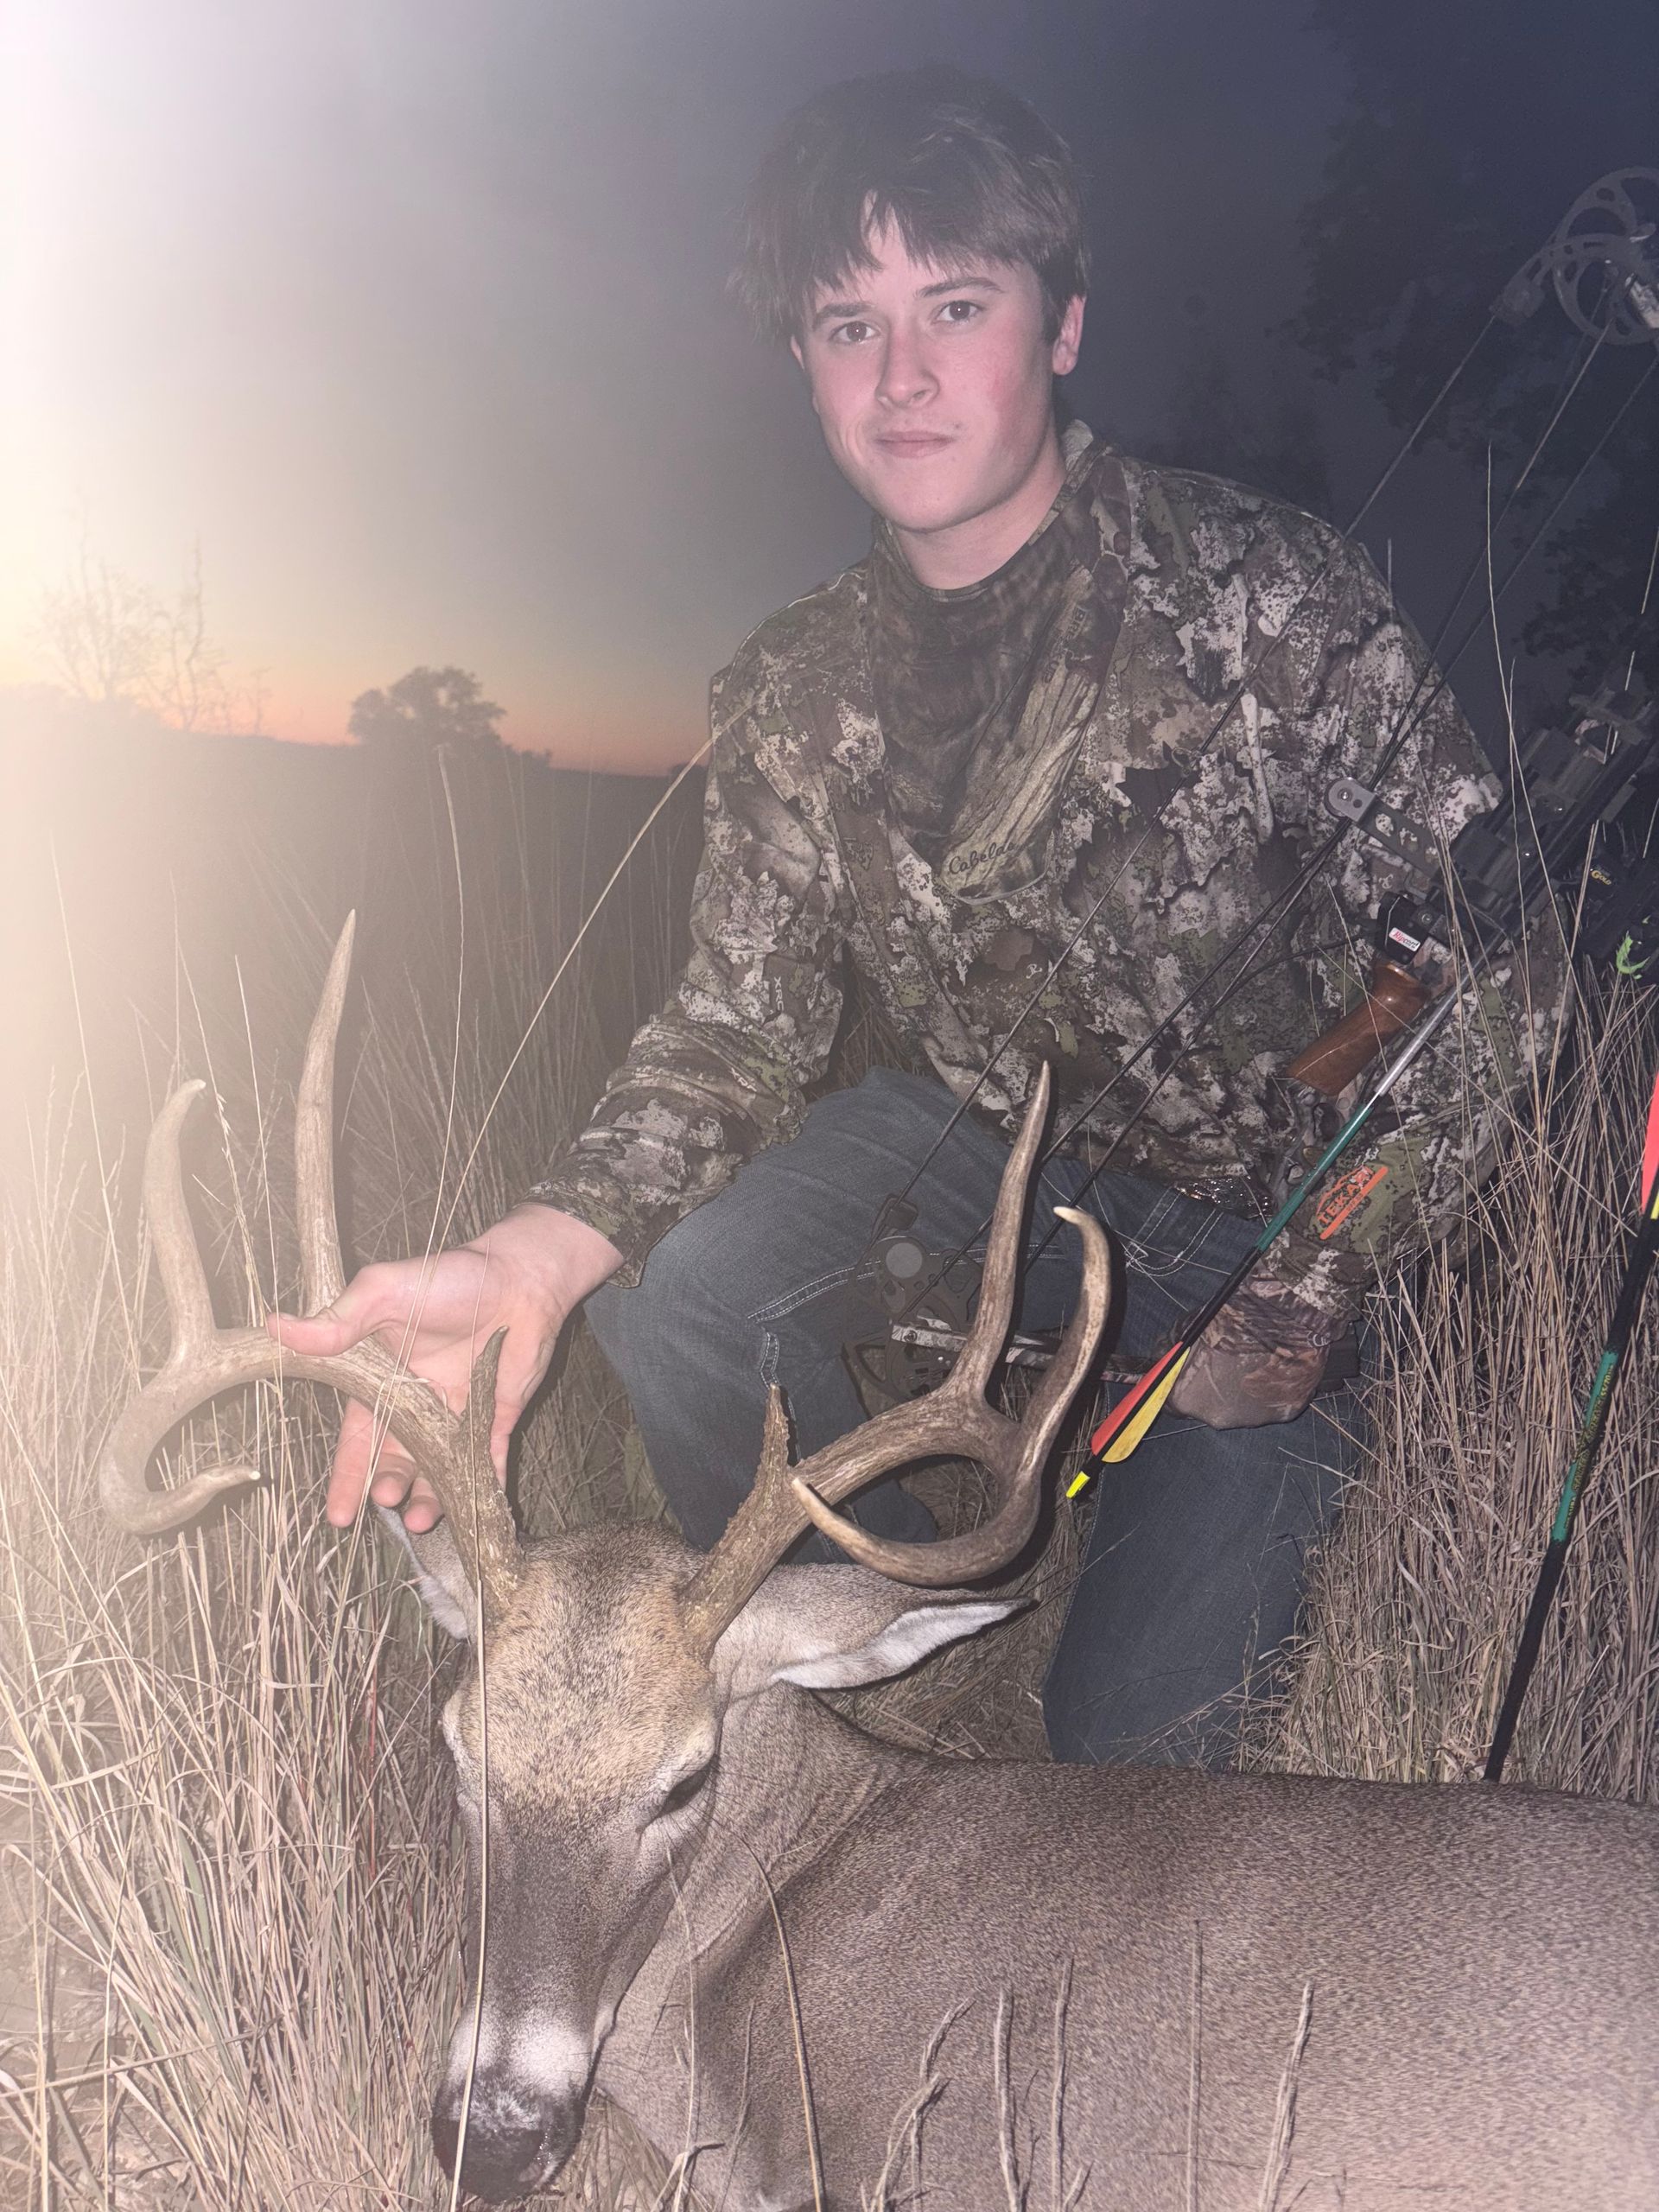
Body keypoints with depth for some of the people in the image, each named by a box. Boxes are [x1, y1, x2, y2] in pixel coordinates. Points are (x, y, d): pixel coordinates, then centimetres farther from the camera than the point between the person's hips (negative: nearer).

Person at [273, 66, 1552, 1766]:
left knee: (1129, 1735, -7)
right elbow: (741, 1023, -11)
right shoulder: (795, 694, -7)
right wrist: (536, 1257, -30)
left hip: (1272, 1199, -3)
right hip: (997, 1134, 4)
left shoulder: (1267, 596, -22)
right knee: (669, 1293, -21)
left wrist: (1302, 1300, -22)